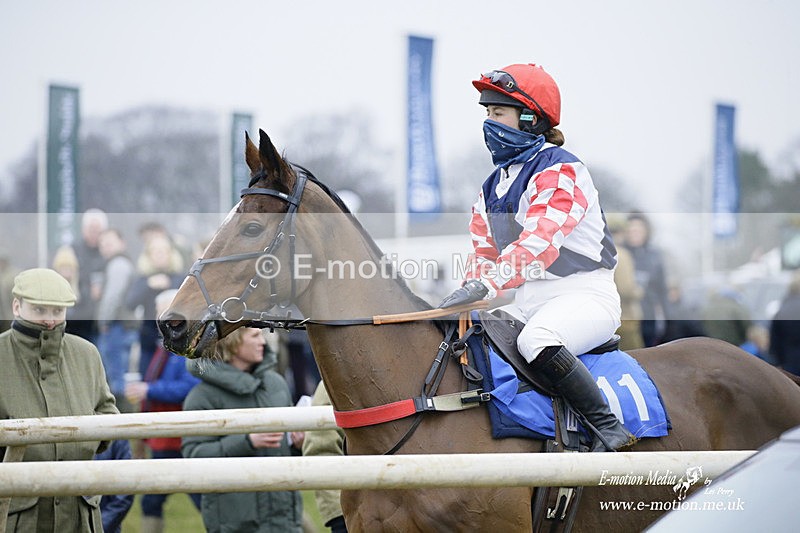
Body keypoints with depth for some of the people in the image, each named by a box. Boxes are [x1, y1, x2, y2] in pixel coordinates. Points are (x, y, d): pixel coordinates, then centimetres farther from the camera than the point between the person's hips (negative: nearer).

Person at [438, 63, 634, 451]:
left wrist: (486, 284, -41)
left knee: (536, 341, -37)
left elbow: (540, 241, -28)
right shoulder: (493, 186, 15)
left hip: (585, 296, -9)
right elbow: (484, 252, 13)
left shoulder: (561, 171, -13)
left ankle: (609, 428, -29)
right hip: (529, 302, 9)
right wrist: (468, 296, -10)